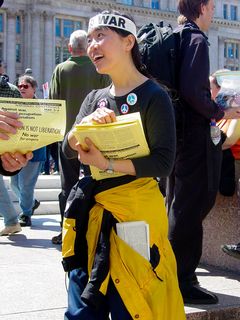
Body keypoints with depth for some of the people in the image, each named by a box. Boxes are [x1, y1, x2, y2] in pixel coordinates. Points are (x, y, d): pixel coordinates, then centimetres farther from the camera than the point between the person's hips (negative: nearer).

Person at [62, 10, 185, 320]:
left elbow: (163, 162, -15)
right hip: (92, 211, 6)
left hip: (135, 212, -6)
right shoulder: (95, 98, 11)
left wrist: (107, 164, -21)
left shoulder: (153, 96, -8)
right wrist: (85, 125, -15)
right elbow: (68, 149, 4)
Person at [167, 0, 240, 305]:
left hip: (176, 130, 10)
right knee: (190, 207, -5)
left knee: (177, 204, 17)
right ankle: (182, 281, 2)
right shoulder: (196, 39, -12)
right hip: (194, 132, -10)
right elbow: (192, 90, -23)